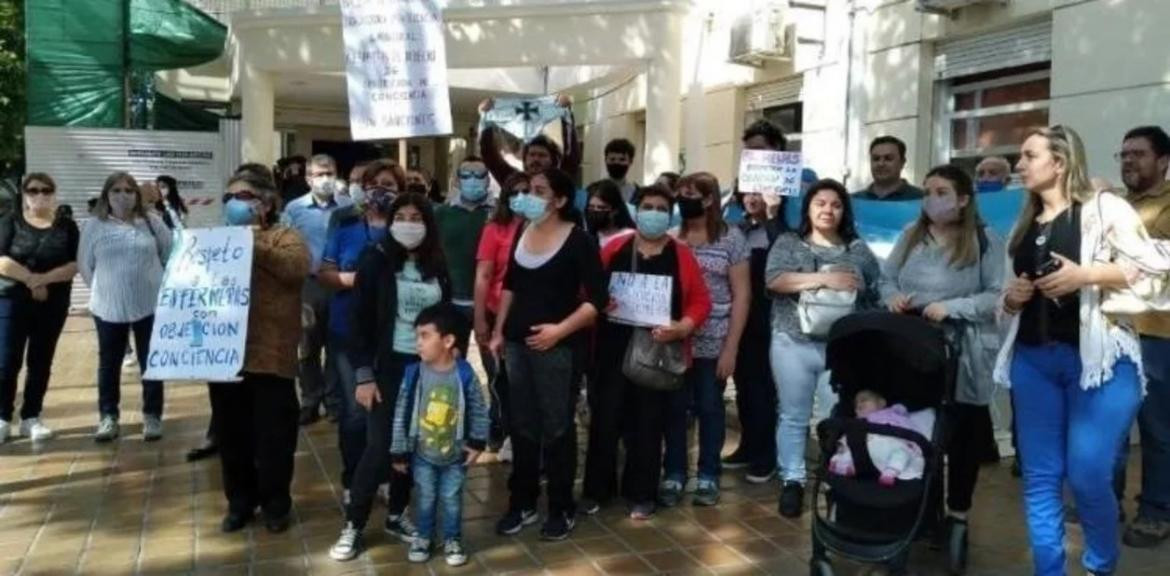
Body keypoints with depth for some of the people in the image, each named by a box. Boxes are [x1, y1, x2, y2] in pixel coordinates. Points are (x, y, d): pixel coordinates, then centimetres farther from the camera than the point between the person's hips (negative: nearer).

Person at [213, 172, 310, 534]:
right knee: (232, 434, 14)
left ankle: (276, 503, 22)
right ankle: (240, 501, 30)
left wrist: (254, 245, -19)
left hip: (270, 355, -5)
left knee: (274, 436, 5)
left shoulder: (283, 237, 2)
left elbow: (299, 266, -19)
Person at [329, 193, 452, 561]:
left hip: (427, 367, 4)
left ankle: (396, 516, 26)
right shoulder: (376, 261, -6)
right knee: (379, 445, -4)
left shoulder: (437, 267, 5)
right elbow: (360, 321, -8)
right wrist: (363, 375, -12)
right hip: (388, 366, -3)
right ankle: (353, 525, 11)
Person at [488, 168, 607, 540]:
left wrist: (560, 329, -19)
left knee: (557, 428, 4)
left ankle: (562, 509, 17)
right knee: (522, 425, 12)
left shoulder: (578, 241, -9)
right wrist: (498, 332, 16)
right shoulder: (522, 232, 7)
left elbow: (597, 299, -12)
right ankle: (522, 503, 25)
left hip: (556, 346, -5)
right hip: (517, 342, 5)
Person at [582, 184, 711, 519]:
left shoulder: (682, 256, 2)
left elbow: (701, 301, 0)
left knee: (648, 425, 8)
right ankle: (597, 490, 20)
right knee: (604, 421, 5)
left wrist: (682, 328, -15)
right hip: (612, 351, 1)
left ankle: (641, 495, 21)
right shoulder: (613, 248, 5)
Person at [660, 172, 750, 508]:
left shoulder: (731, 238, -1)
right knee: (674, 408, 7)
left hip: (713, 343, -1)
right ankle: (673, 475, 21)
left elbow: (741, 295, -1)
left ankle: (709, 476, 23)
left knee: (710, 408, 9)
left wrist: (731, 347, -7)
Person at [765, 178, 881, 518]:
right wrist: (825, 278, -16)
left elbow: (875, 298, 6)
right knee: (793, 417, 7)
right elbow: (774, 279, -12)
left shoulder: (859, 250, 8)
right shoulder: (787, 244, 5)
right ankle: (792, 482, 19)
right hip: (795, 343, 0)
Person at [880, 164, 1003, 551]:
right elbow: (886, 277, 13)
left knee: (962, 432, 8)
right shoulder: (910, 236, 9)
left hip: (962, 353, -4)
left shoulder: (985, 241, -6)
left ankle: (958, 513, 23)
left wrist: (951, 307, -22)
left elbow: (997, 296, -12)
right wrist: (892, 296, -9)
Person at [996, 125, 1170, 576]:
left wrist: (1086, 274, -18)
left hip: (1098, 357, -6)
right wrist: (1011, 297, 2)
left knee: (1088, 476, -6)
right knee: (1039, 477, 5)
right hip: (1034, 359, 6)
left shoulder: (1103, 207, -2)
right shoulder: (1025, 224, 16)